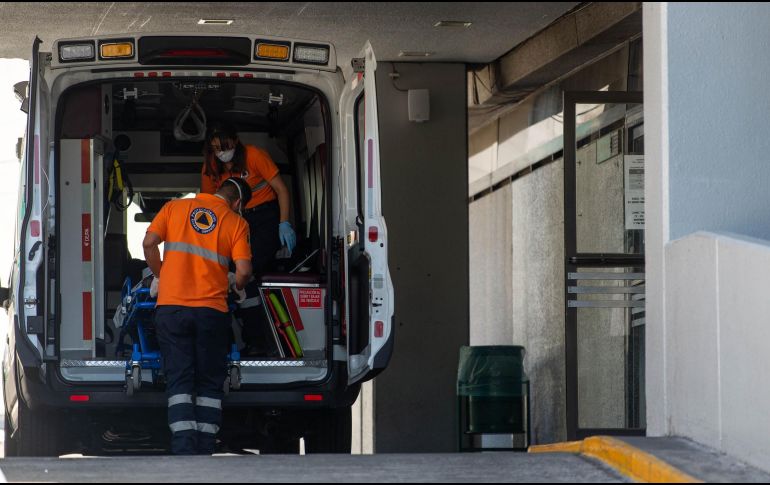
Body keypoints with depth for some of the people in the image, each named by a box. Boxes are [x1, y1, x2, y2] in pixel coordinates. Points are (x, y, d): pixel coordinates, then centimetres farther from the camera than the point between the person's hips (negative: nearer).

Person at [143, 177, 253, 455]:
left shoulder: (174, 208, 10)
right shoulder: (236, 223, 4)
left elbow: (149, 243, 0)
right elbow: (243, 270, -5)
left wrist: (159, 275, 16)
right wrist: (237, 286, 18)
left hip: (171, 307, 1)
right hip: (211, 311, -1)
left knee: (179, 381, 1)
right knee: (210, 384, 9)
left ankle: (184, 451, -12)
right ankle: (205, 451, 5)